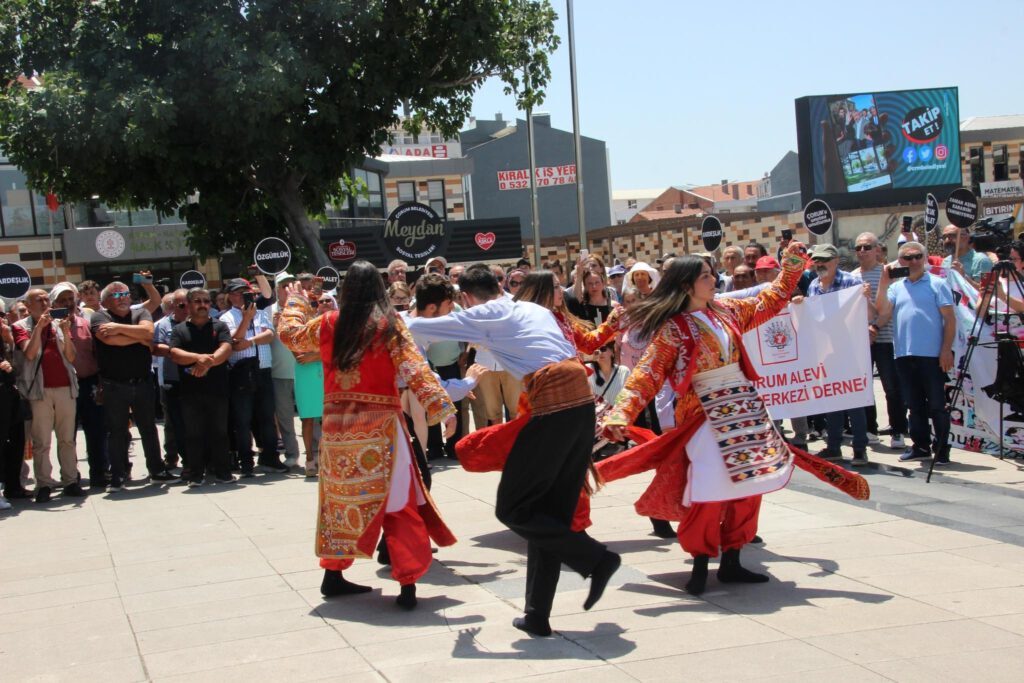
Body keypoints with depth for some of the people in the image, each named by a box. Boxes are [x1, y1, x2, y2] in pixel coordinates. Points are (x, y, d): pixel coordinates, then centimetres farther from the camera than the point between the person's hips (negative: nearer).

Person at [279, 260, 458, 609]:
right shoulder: (389, 323, -6)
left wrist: (295, 303, 40)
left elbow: (290, 335, 23)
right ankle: (408, 585, -5)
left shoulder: (327, 323, 4)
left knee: (341, 498, 18)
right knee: (398, 503, 0)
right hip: (380, 425, -4)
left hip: (337, 424, 4)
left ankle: (333, 575, 26)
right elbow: (414, 369, -14)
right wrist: (441, 406, -18)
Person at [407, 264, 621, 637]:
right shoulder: (535, 309, 23)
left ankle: (596, 558, -3)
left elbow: (418, 328, 9)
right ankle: (537, 615, 16)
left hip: (553, 409, -8)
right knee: (552, 512, 12)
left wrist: (401, 320, 31)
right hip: (583, 403, 8)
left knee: (513, 509, 4)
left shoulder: (484, 316, 3)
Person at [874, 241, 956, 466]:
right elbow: (882, 314, 0)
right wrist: (883, 285, -5)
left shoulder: (937, 284, 1)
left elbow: (950, 319, -3)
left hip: (932, 355, -5)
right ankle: (921, 446, 20)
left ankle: (942, 449, 4)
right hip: (904, 355, 5)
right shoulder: (895, 287, 13)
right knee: (914, 405, 12)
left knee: (936, 405, -1)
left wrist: (946, 349, -11)